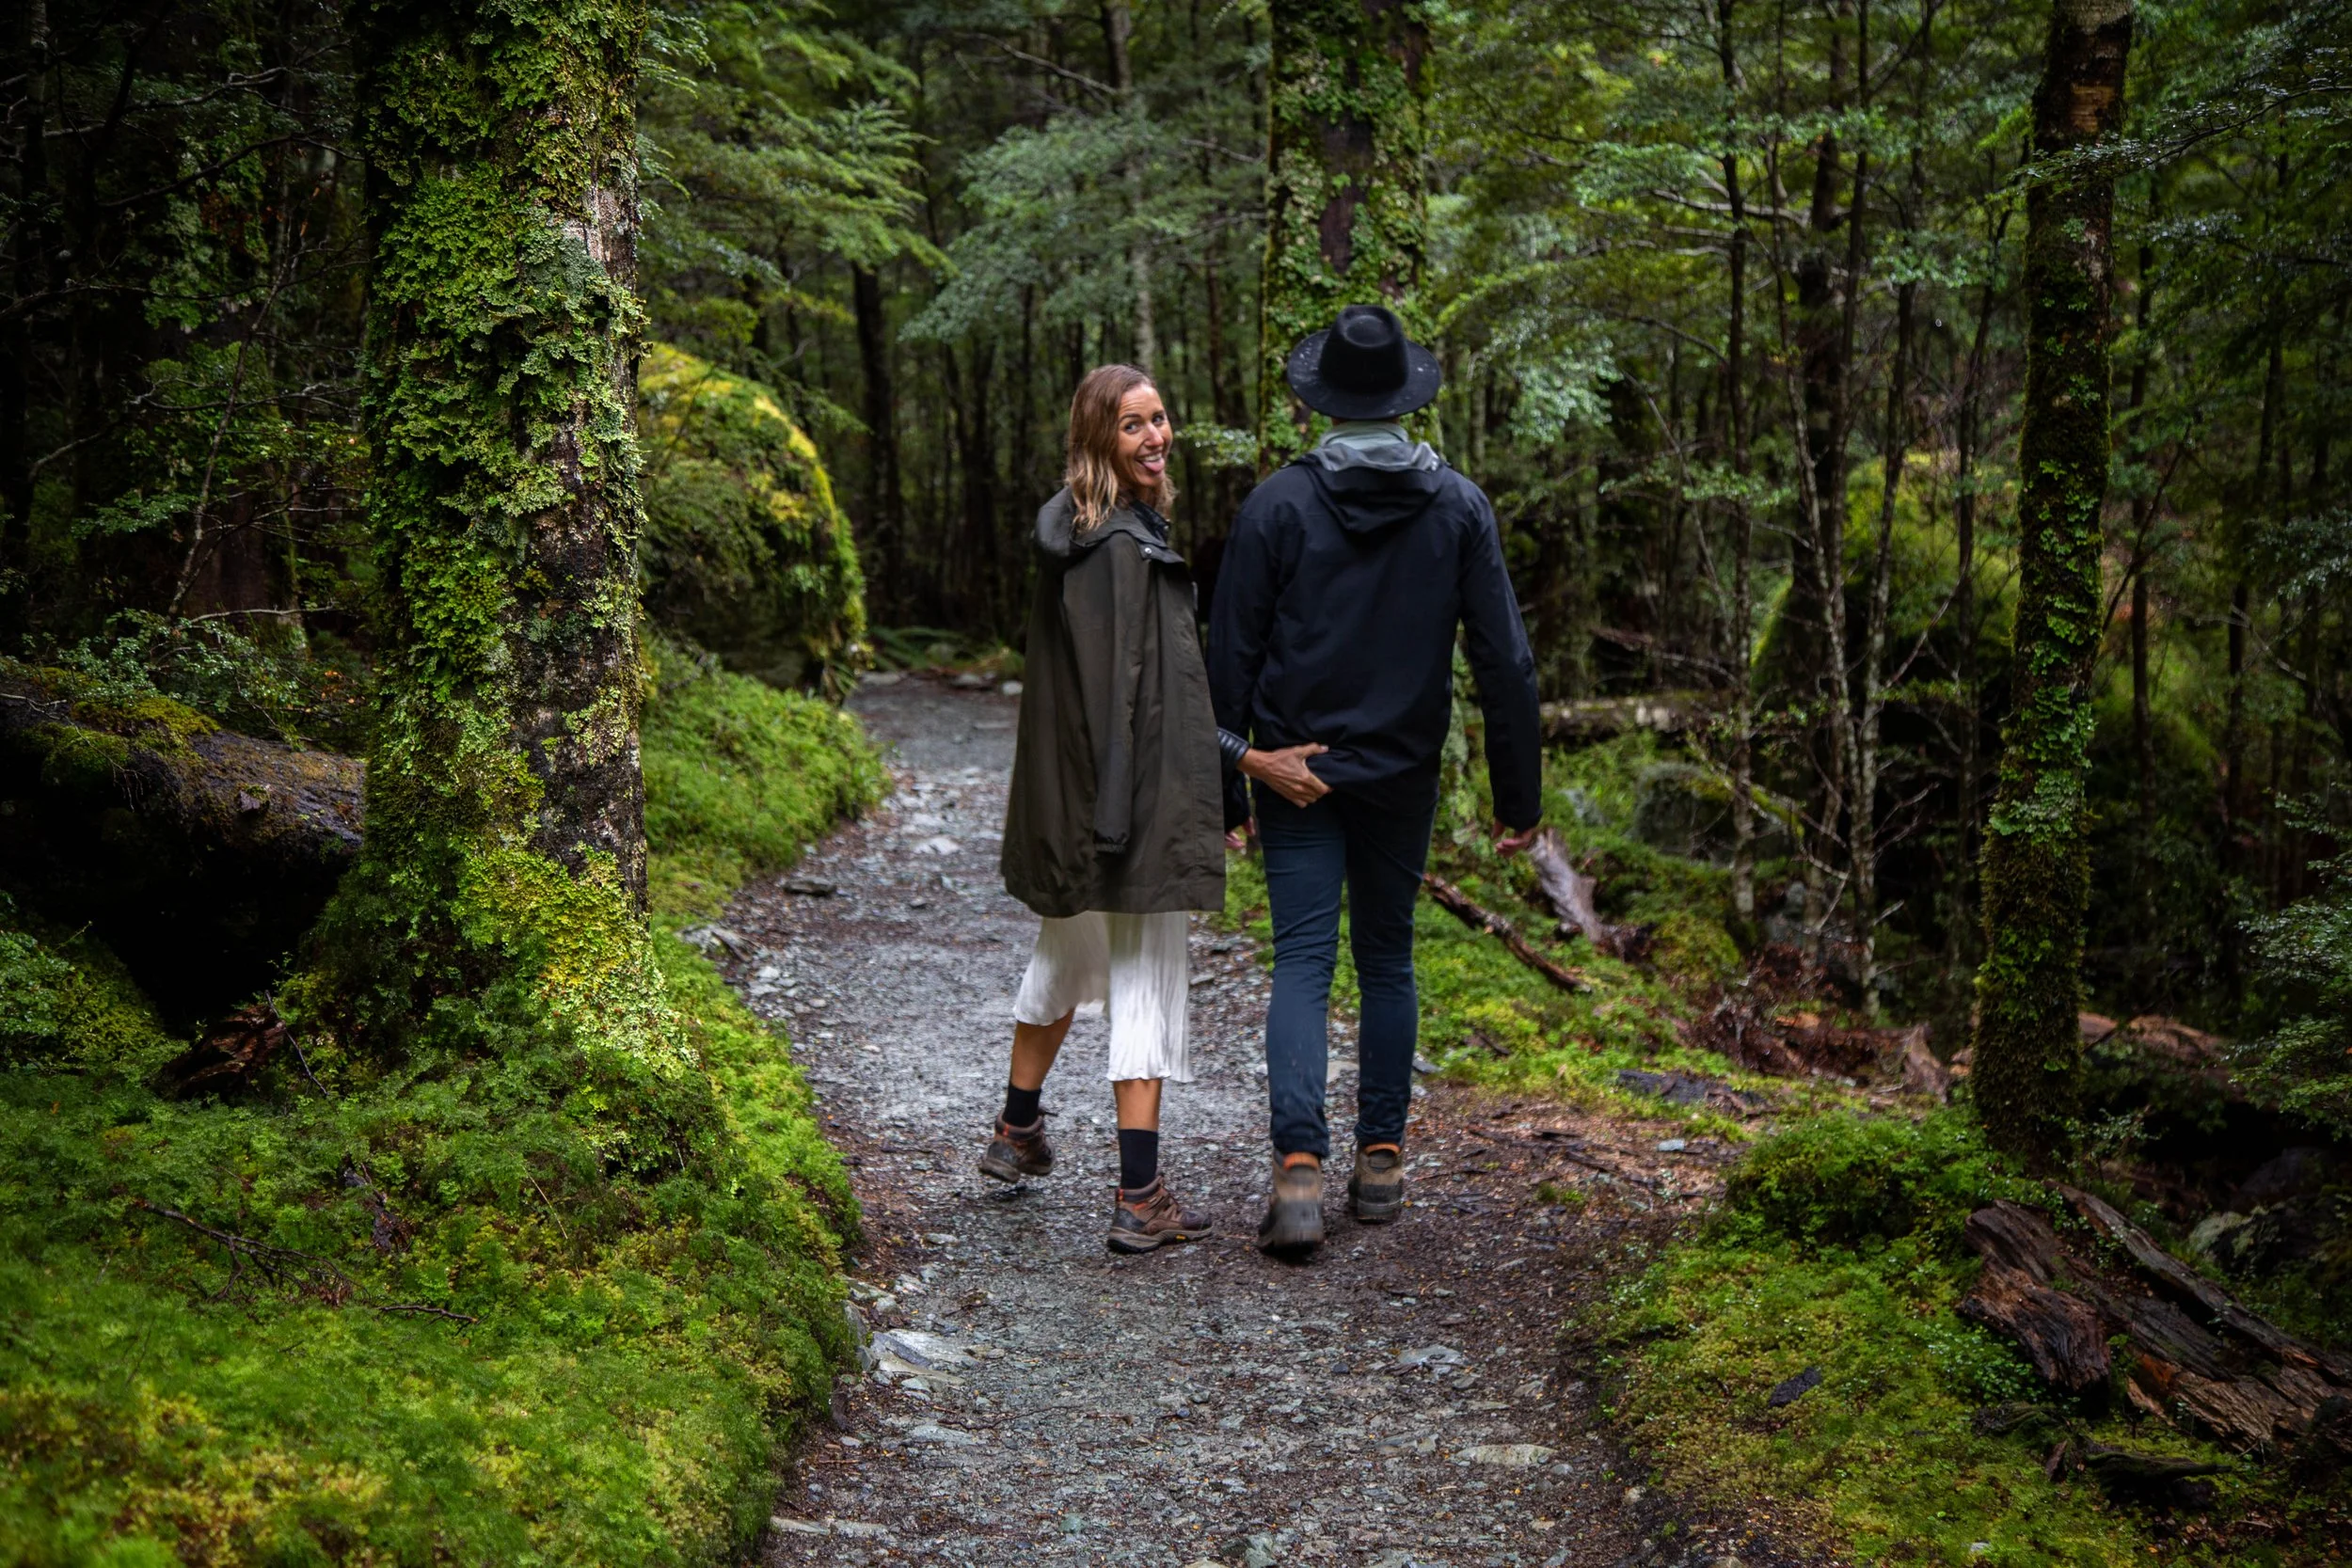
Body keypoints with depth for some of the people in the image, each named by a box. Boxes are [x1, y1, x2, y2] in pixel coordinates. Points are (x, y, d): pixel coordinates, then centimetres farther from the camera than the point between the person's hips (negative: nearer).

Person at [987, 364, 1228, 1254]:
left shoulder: (1071, 533, 11)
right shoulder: (1121, 546, -18)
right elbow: (1120, 686, -23)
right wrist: (1120, 809, -25)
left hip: (1069, 803, 10)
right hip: (1137, 797, -10)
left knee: (1066, 957, 24)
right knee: (1148, 982, -4)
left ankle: (1017, 1134, 40)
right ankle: (1139, 1200, -2)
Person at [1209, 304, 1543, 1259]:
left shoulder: (1278, 504, -6)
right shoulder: (1458, 508, -1)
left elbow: (1230, 654, -4)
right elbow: (1504, 661, -1)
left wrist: (1229, 778, 4)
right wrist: (1518, 794, 5)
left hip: (1293, 771, -2)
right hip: (1403, 777, 2)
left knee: (1302, 963, -1)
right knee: (1387, 961, 14)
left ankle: (1299, 1170, -14)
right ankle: (1381, 1161, 20)